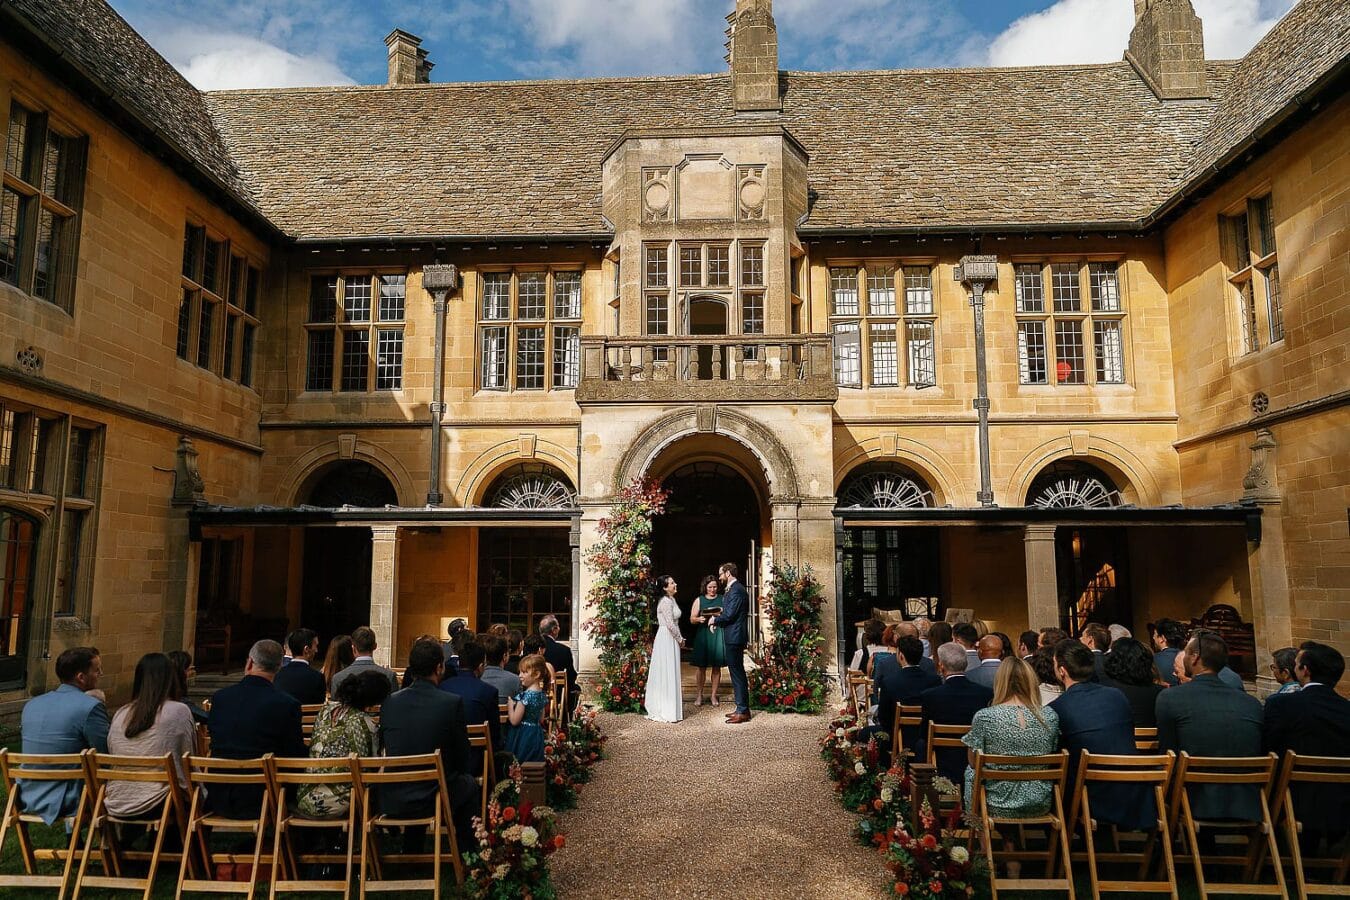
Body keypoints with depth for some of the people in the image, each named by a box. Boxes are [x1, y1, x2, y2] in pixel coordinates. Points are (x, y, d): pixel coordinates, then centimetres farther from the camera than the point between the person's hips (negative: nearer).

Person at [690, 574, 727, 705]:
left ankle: (714, 695, 11)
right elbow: (692, 619, 5)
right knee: (700, 666, -1)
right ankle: (700, 695, 9)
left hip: (718, 635, 1)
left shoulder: (722, 599, 9)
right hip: (702, 636, 0)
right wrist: (699, 619, -17)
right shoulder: (699, 600, 8)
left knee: (716, 667, 3)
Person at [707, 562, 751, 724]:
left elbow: (730, 614, -21)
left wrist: (715, 619, -5)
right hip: (733, 637, 10)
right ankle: (742, 709, 21)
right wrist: (717, 620, 6)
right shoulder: (732, 589, 15)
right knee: (737, 673, 14)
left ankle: (743, 711, 0)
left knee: (737, 673, -5)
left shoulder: (736, 590, -17)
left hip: (735, 637, -10)